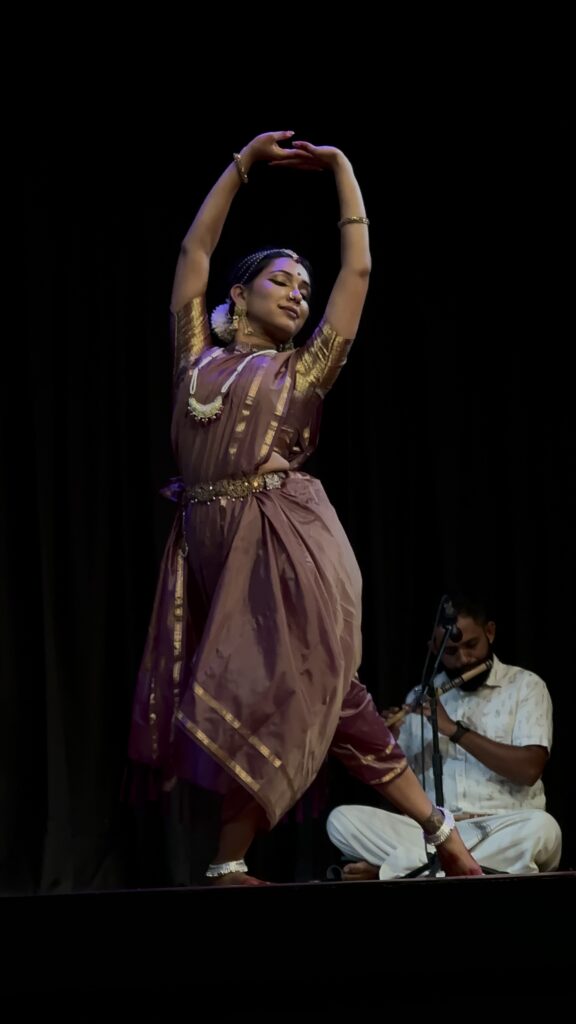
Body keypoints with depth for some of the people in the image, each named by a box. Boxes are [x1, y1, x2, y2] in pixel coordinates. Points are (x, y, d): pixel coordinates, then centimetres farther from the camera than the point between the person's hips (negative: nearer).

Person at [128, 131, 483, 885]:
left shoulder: (301, 368, 12)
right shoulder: (199, 357, 18)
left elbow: (359, 269, 14)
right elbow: (194, 252, 23)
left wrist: (342, 169, 22)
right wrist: (244, 163, 25)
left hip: (283, 543, -2)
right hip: (209, 544, 2)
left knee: (264, 696, -8)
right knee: (324, 696, 3)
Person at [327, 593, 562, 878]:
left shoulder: (525, 686, 4)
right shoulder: (421, 696, 15)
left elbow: (529, 769, -11)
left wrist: (454, 729, -13)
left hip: (502, 830, -2)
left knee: (541, 829, -37)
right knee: (342, 820, -18)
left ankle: (392, 870, -29)